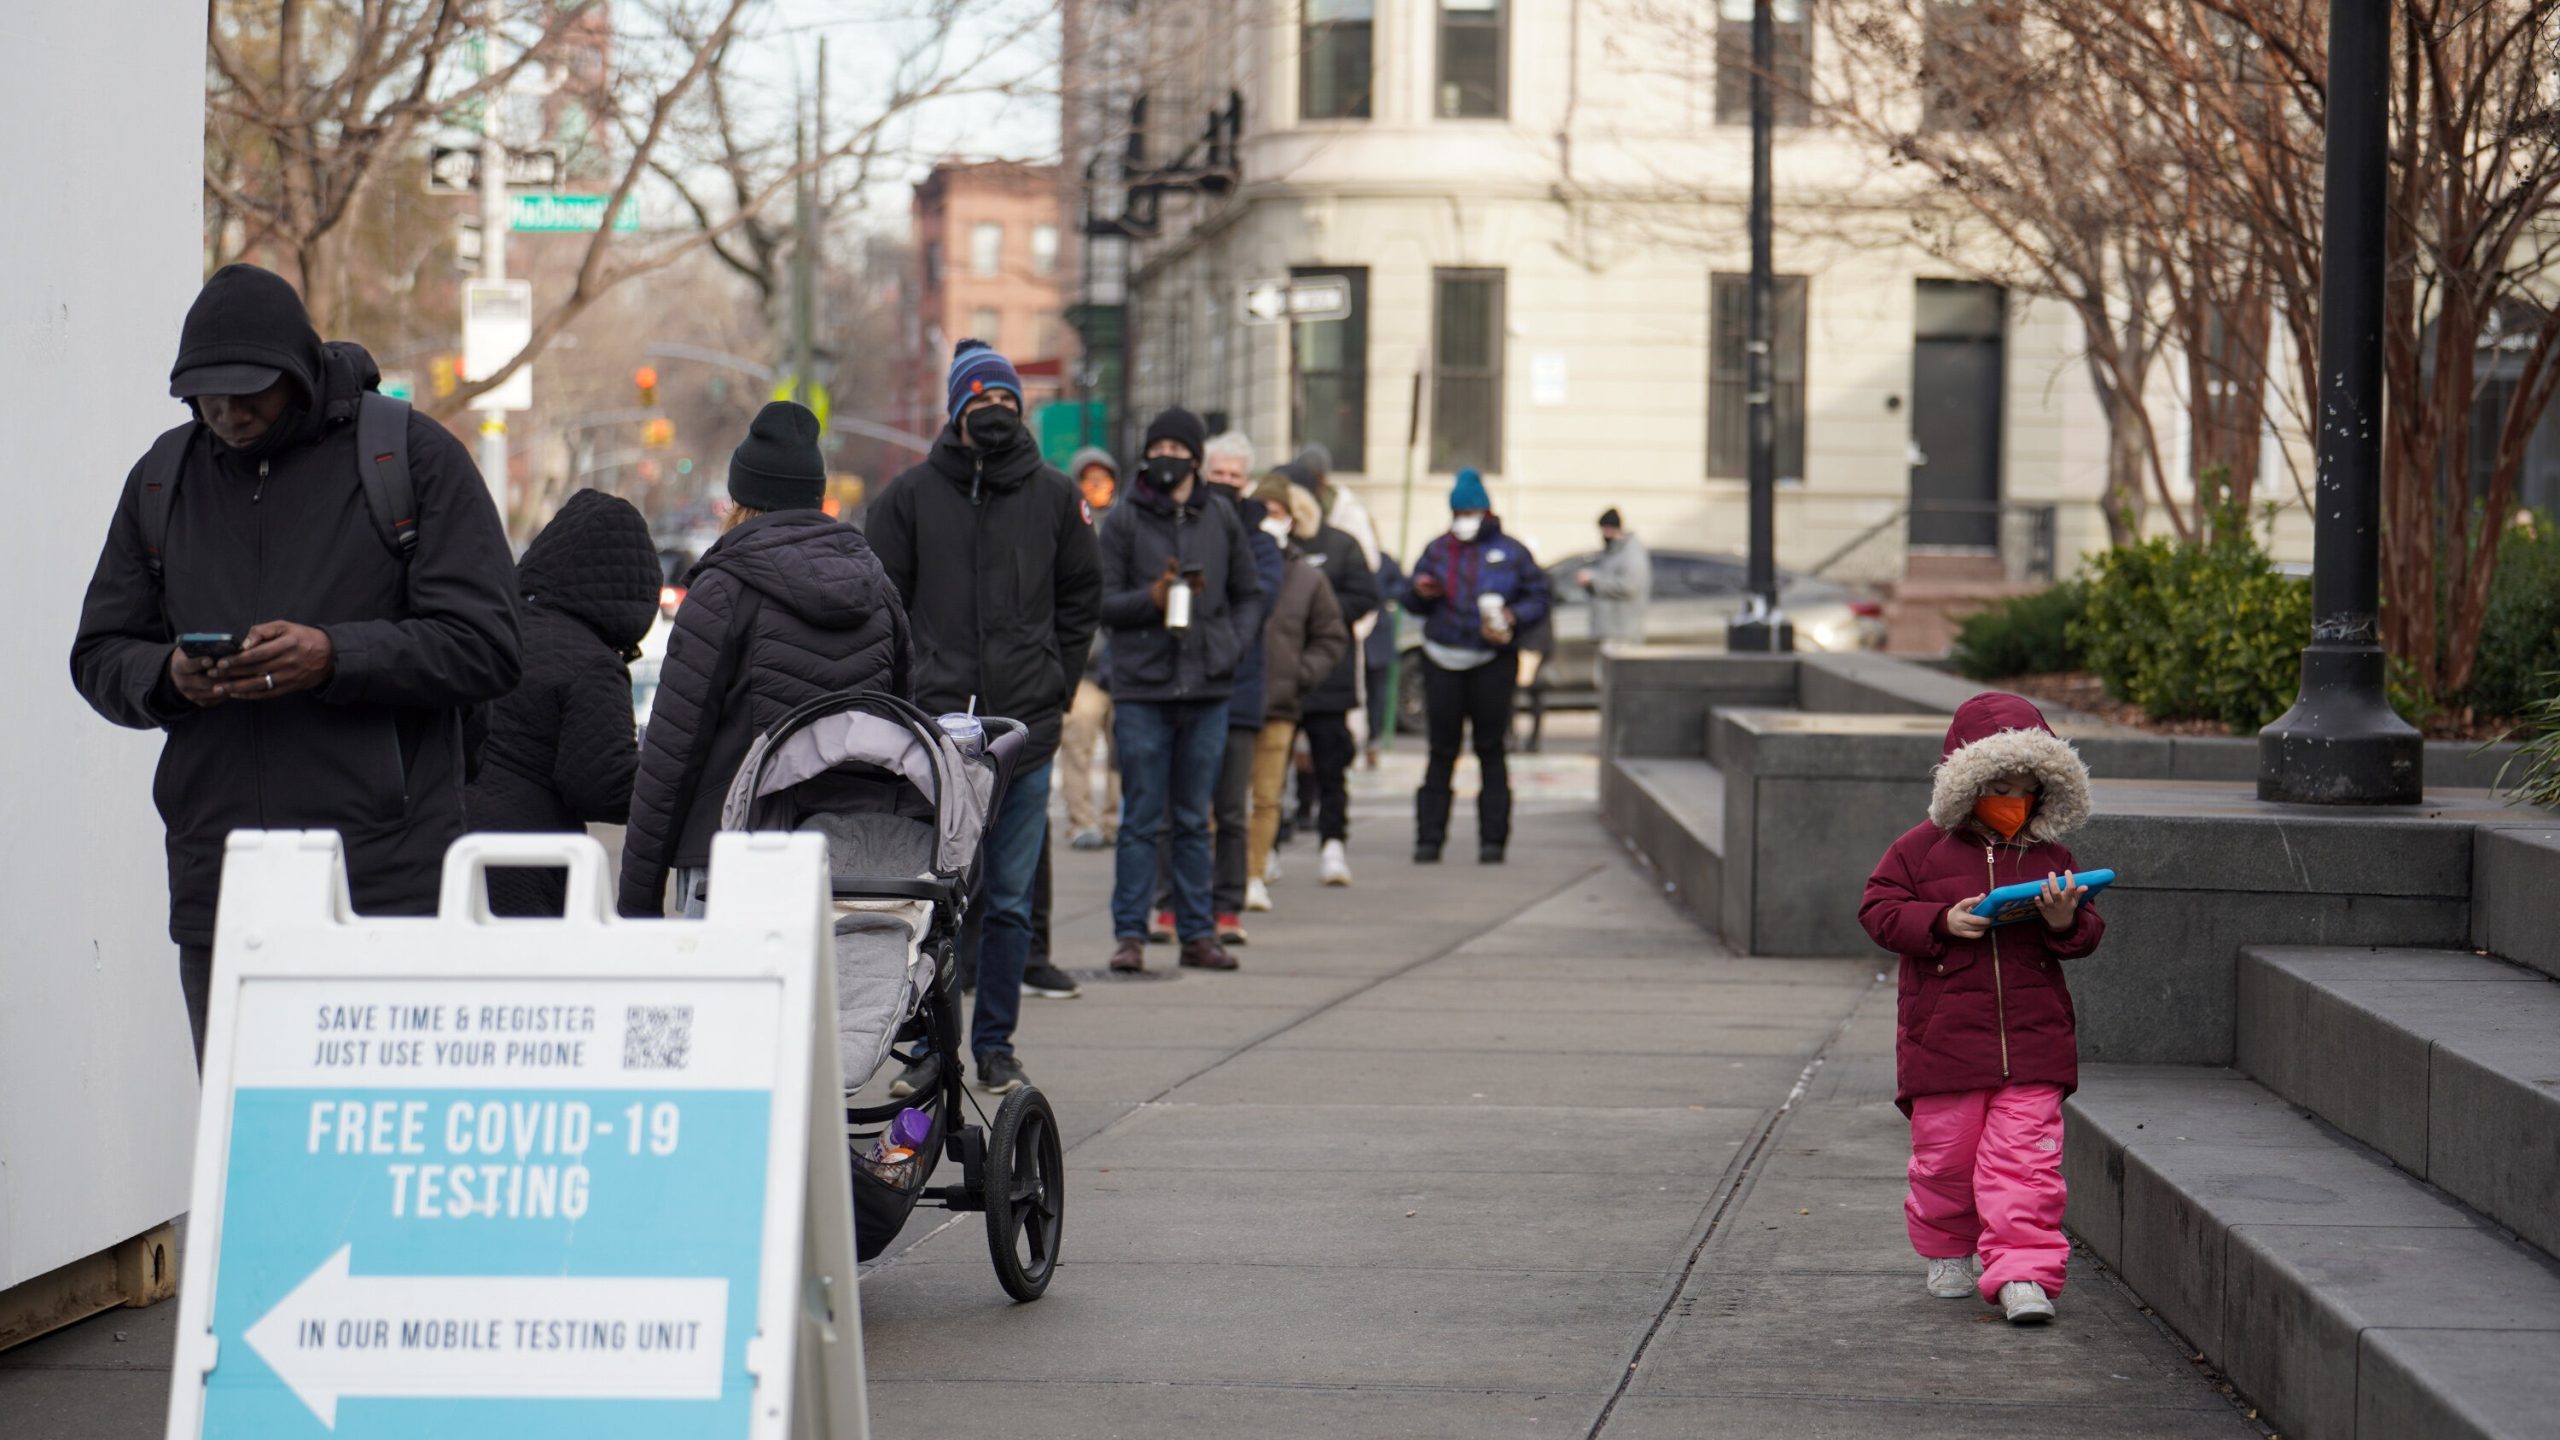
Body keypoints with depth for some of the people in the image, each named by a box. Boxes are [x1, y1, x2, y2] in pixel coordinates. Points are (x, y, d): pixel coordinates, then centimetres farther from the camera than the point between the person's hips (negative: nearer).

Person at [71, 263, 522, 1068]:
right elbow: (99, 655, 17)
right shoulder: (163, 478, 15)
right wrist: (167, 678, -7)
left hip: (385, 882, -4)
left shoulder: (413, 457, 1)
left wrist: (336, 660, -18)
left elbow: (483, 646, -5)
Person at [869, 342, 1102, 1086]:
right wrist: (901, 699, 1)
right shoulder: (911, 494, 3)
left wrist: (1052, 689, 8)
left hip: (1026, 726, 1)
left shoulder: (1054, 496, 7)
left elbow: (1080, 601, 15)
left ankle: (995, 1043, 14)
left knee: (1008, 898, 5)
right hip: (933, 724, -1)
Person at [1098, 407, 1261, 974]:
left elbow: (1250, 594, 18)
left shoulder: (1222, 519, 10)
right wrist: (1153, 597, -17)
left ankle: (1197, 933, 15)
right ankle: (1130, 934, 3)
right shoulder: (1125, 521, 2)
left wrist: (1234, 646, 1)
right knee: (1140, 818, -2)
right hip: (1142, 690, -3)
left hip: (1207, 691, 3)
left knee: (1194, 820, 9)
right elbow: (1101, 602, 0)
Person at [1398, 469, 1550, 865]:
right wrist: (1419, 592, -7)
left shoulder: (1511, 552, 5)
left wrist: (1512, 618, -13)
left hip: (1493, 662, -1)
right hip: (1444, 660, 1)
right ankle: (1429, 837, 4)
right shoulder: (1437, 550, 11)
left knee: (1492, 750, 1)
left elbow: (1537, 599, 5)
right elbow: (1412, 602, 15)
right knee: (1442, 751, 1)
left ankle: (1493, 839, 5)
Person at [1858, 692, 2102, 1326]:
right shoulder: (1923, 847, 2)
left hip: (2032, 1038, 1)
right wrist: (1941, 922, -15)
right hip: (1946, 1034, -1)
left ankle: (2024, 1272, -10)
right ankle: (1949, 1251, 29)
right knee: (1945, 1152, 8)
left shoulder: (2049, 855, 9)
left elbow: (2087, 933, 11)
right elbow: (1880, 909, -1)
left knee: (2025, 1155, -8)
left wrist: (2067, 923, -12)